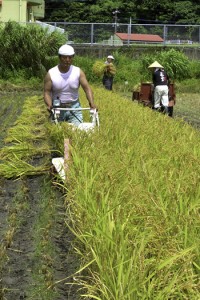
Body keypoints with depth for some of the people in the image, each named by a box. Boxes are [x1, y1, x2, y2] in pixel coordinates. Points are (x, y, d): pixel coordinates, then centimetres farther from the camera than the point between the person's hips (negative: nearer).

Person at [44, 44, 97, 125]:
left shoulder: (78, 72, -3)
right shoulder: (51, 74, -6)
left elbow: (87, 88, -10)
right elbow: (47, 92, -8)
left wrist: (91, 103, -27)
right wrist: (49, 105, -27)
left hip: (74, 107, 0)